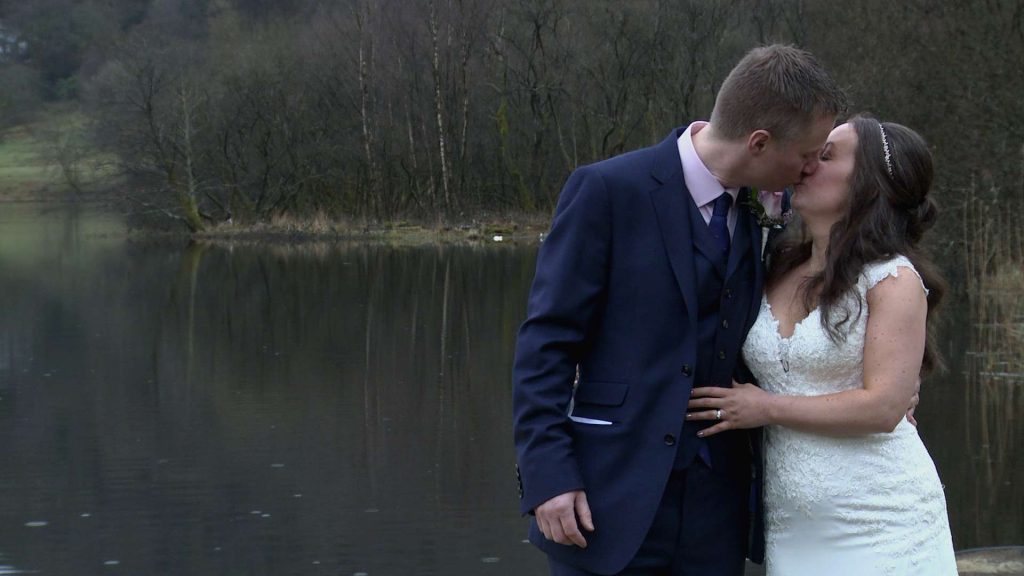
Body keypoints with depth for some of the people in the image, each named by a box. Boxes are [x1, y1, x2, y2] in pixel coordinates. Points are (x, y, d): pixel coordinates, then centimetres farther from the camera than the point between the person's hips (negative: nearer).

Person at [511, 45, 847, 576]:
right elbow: (546, 342, -9)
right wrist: (547, 475, -16)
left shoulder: (759, 218, 10)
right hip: (611, 501, -5)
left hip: (714, 510, 5)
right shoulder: (607, 191, -8)